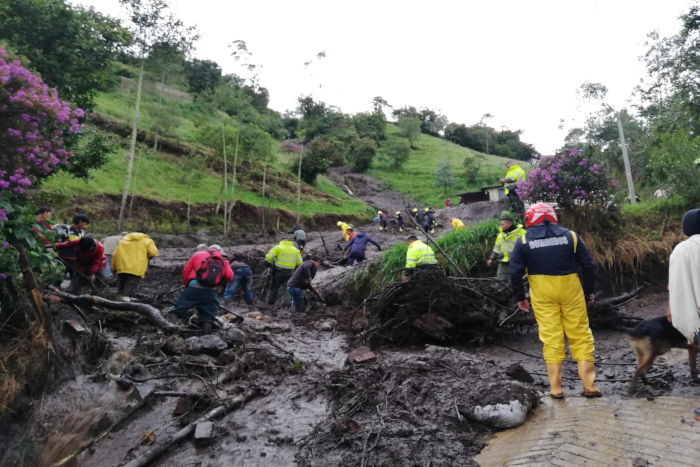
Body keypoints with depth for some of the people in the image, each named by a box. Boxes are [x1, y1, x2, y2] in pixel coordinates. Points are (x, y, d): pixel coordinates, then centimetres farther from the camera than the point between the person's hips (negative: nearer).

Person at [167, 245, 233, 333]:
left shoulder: (198, 254, 19)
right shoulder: (224, 261, 20)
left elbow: (186, 270, 14)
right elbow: (229, 276, 4)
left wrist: (187, 284, 27)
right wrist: (220, 283, 22)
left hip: (195, 287, -1)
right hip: (211, 291, 1)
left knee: (179, 309, 5)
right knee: (208, 315, 5)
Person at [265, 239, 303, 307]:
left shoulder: (278, 247, 2)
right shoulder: (296, 250, 15)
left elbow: (268, 258, -7)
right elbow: (300, 263, 11)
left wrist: (269, 265, 8)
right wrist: (295, 270, 21)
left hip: (279, 271, -3)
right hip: (290, 272, 3)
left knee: (274, 287, 11)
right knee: (287, 288, 8)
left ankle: (270, 302, 18)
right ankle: (287, 303, -2)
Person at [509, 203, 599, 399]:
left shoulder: (524, 241, -2)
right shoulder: (570, 235, 1)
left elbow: (515, 272, -6)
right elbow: (589, 266, 1)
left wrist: (520, 298, 4)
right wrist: (588, 291, 13)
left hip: (542, 294, 0)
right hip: (570, 291, 1)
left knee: (551, 338, 6)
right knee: (580, 336, 10)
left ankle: (555, 388, 10)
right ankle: (589, 385, 13)